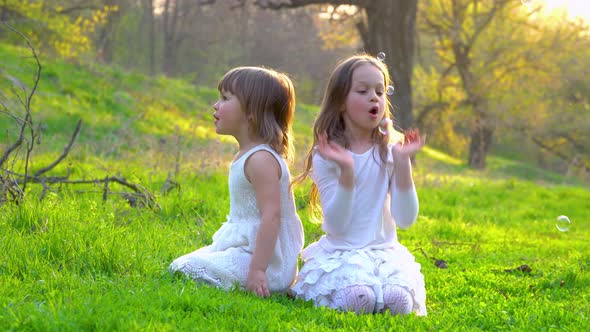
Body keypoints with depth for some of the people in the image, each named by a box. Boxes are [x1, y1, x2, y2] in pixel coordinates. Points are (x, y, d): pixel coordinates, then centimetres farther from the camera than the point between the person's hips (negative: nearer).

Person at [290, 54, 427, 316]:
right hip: (340, 254, -2)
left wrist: (403, 163, -16)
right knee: (359, 298, -32)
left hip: (385, 252, 2)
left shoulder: (390, 152, 3)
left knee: (399, 300, -27)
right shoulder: (326, 156, -4)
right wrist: (346, 172, -24)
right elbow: (336, 226, -11)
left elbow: (406, 219, -6)